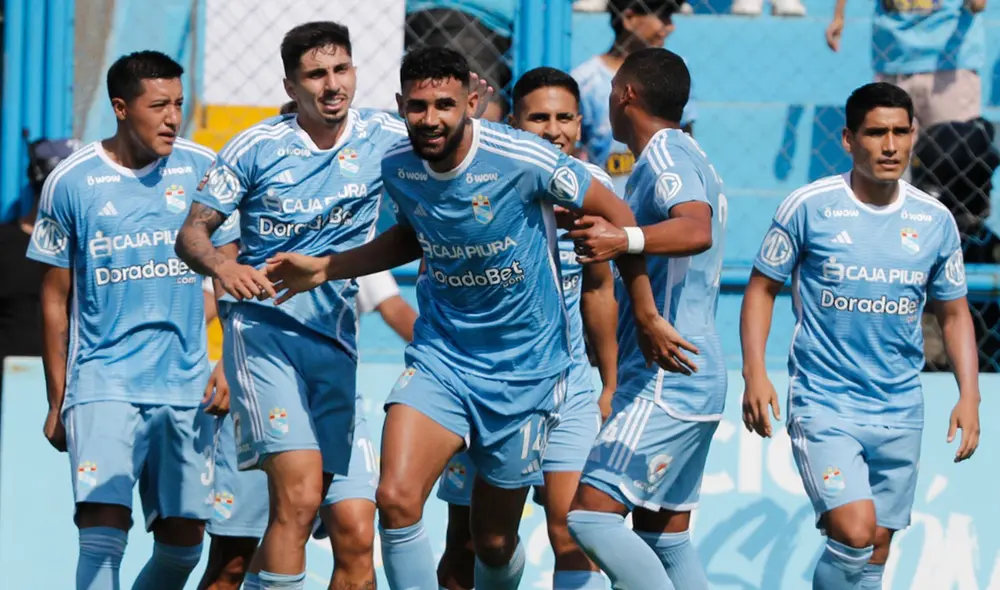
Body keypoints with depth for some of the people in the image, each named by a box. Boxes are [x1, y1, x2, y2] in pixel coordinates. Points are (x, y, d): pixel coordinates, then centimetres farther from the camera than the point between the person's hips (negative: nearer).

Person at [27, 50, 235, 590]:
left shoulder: (203, 169, 2)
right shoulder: (71, 182, -1)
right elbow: (55, 298, 7)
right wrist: (57, 401, 7)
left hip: (186, 386, 2)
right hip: (102, 382, -2)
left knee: (183, 541, 4)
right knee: (103, 526, -17)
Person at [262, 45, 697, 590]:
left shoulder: (523, 160, -20)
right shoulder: (397, 167, -5)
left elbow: (616, 217, -7)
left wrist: (646, 317, -1)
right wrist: (325, 269, 11)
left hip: (522, 368, -3)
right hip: (439, 356, 3)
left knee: (494, 541, 7)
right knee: (396, 499, -21)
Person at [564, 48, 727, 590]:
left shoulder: (664, 154, -12)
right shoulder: (682, 155, 19)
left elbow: (696, 230, -32)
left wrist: (622, 240, -48)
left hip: (664, 381, -10)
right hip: (698, 380, 10)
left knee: (591, 514, -16)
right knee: (665, 537, 10)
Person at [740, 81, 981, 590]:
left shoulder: (935, 221, 3)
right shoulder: (809, 207, -7)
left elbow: (953, 313, 13)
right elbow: (763, 288, 2)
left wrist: (969, 396, 2)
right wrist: (754, 372, -10)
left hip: (900, 411, 4)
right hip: (823, 404, -4)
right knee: (854, 531, -21)